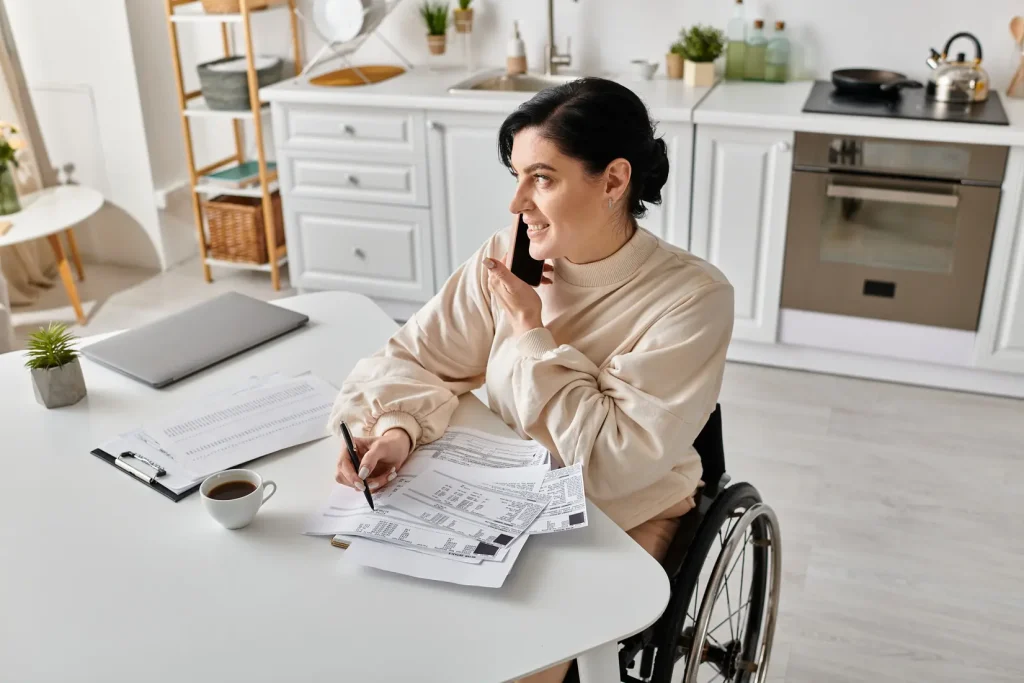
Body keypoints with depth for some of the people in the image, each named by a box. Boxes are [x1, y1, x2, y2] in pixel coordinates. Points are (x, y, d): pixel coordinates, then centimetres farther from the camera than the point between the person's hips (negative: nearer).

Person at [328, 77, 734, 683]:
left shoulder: (692, 297, -21)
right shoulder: (507, 258, -7)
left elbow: (614, 461, -22)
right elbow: (415, 359, -2)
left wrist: (530, 330, -20)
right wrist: (395, 429, -23)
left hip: (618, 523, -4)